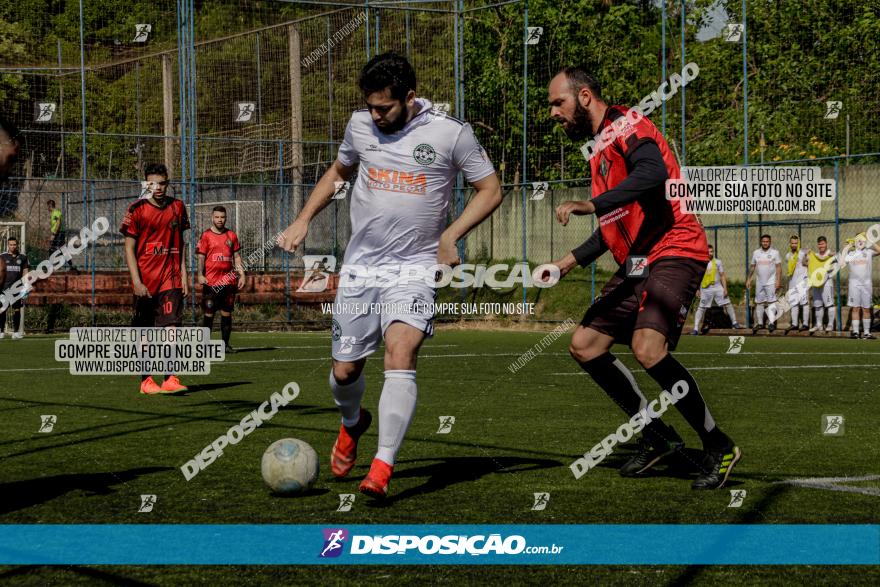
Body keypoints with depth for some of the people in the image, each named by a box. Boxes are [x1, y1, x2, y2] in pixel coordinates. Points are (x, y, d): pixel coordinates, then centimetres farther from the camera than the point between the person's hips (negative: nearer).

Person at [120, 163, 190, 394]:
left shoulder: (177, 207, 9)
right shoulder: (137, 210, -3)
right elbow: (129, 248, -4)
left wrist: (184, 274, 9)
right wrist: (136, 281, -12)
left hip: (170, 278, 2)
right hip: (145, 280, -2)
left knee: (171, 325, -9)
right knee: (145, 332, 4)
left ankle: (170, 379, -10)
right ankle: (146, 380, 12)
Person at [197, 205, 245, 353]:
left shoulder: (232, 236, 11)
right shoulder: (206, 236, 1)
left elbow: (237, 257, 14)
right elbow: (201, 257, -1)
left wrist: (242, 275, 6)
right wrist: (200, 275, -13)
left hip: (228, 280, 3)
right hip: (211, 282, -3)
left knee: (227, 313, 5)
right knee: (209, 313, -2)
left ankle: (225, 343, 11)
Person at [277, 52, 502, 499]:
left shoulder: (450, 133, -8)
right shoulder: (360, 125, 3)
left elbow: (490, 190, 0)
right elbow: (338, 172, 22)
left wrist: (450, 235, -12)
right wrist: (303, 221, 12)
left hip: (414, 268, -4)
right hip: (360, 265, 4)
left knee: (400, 354, -25)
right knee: (345, 370, 7)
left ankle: (382, 467, -25)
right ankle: (352, 423, 42)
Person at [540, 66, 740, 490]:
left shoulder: (625, 125, -8)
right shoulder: (600, 147, 22)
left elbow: (653, 172, -31)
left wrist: (590, 205, -35)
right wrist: (571, 261, 24)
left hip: (673, 252, -10)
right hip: (637, 264, 10)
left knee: (648, 347, -27)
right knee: (584, 346, 6)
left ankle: (719, 448, -12)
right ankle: (658, 438, 15)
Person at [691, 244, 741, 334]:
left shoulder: (718, 262, 5)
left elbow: (722, 276, 6)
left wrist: (725, 288, -1)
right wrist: (697, 290, 3)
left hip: (717, 287, 2)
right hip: (705, 289, -2)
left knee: (727, 304, 0)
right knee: (701, 308, -5)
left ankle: (734, 322, 14)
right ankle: (696, 328, -5)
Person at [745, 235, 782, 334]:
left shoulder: (775, 253, -2)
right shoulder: (756, 253, 8)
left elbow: (779, 267, -5)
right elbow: (752, 267, 14)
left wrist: (778, 281, -12)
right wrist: (748, 279, 10)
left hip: (771, 282, -4)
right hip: (759, 282, 4)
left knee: (771, 302, -9)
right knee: (759, 302, 8)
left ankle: (771, 322, -10)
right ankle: (759, 323, 15)